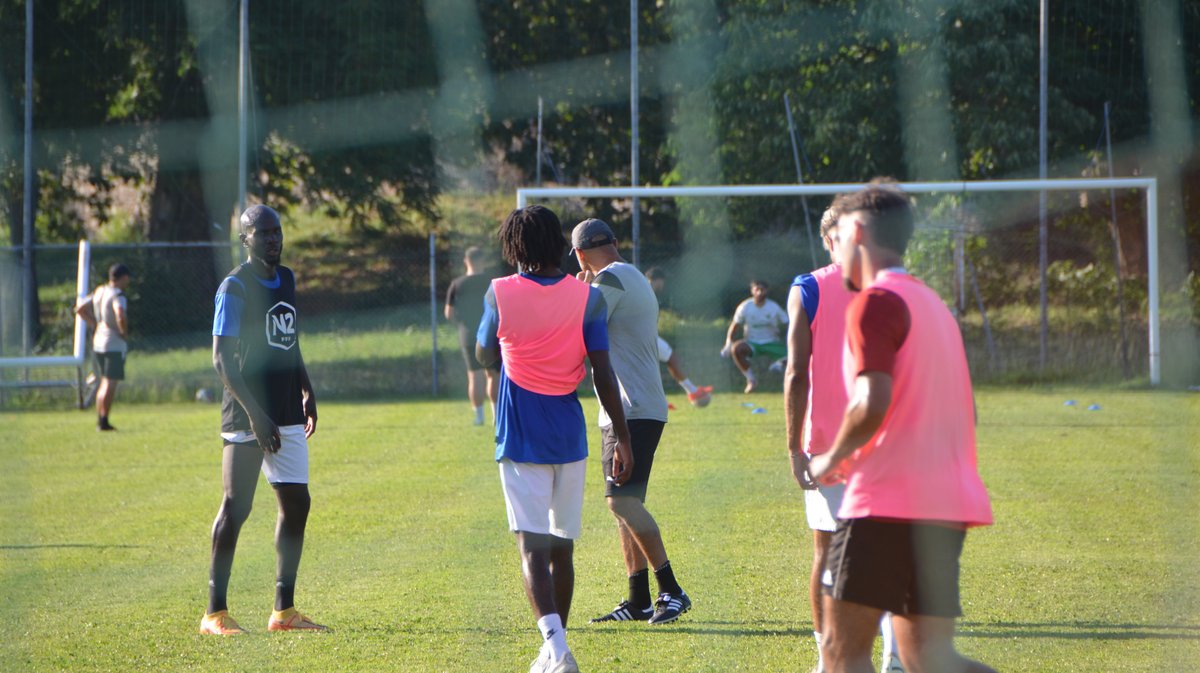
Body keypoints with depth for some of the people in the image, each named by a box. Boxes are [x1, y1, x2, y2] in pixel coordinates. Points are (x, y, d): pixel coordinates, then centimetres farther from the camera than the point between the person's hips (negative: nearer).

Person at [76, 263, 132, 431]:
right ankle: (103, 421, -6)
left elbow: (80, 309, 19)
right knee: (111, 383, -4)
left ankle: (100, 420, 18)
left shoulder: (99, 292, 10)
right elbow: (120, 316, -33)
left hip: (98, 341, 8)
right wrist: (124, 332, -16)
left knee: (104, 382, 17)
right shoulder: (117, 295, -15)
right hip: (115, 343, -8)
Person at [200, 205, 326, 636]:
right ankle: (215, 613, -3)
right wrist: (256, 414, -23)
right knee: (236, 506, -7)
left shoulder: (286, 280, 13)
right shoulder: (235, 288, -11)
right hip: (247, 415, -8)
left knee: (296, 503, 6)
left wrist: (306, 392, 22)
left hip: (287, 414, 8)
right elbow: (222, 358, -17)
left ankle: (284, 610, 13)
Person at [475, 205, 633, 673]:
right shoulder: (587, 296, -3)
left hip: (520, 438, -2)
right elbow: (602, 373, -4)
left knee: (532, 546, -9)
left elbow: (485, 357, 11)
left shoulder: (500, 293, -5)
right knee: (562, 547, 15)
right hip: (570, 439, 2)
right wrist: (622, 438, 0)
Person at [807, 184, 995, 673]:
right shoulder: (932, 303, 21)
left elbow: (873, 401, -21)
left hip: (886, 504, -9)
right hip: (949, 501, 9)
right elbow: (962, 412, 23)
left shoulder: (875, 302, -8)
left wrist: (833, 459, -4)